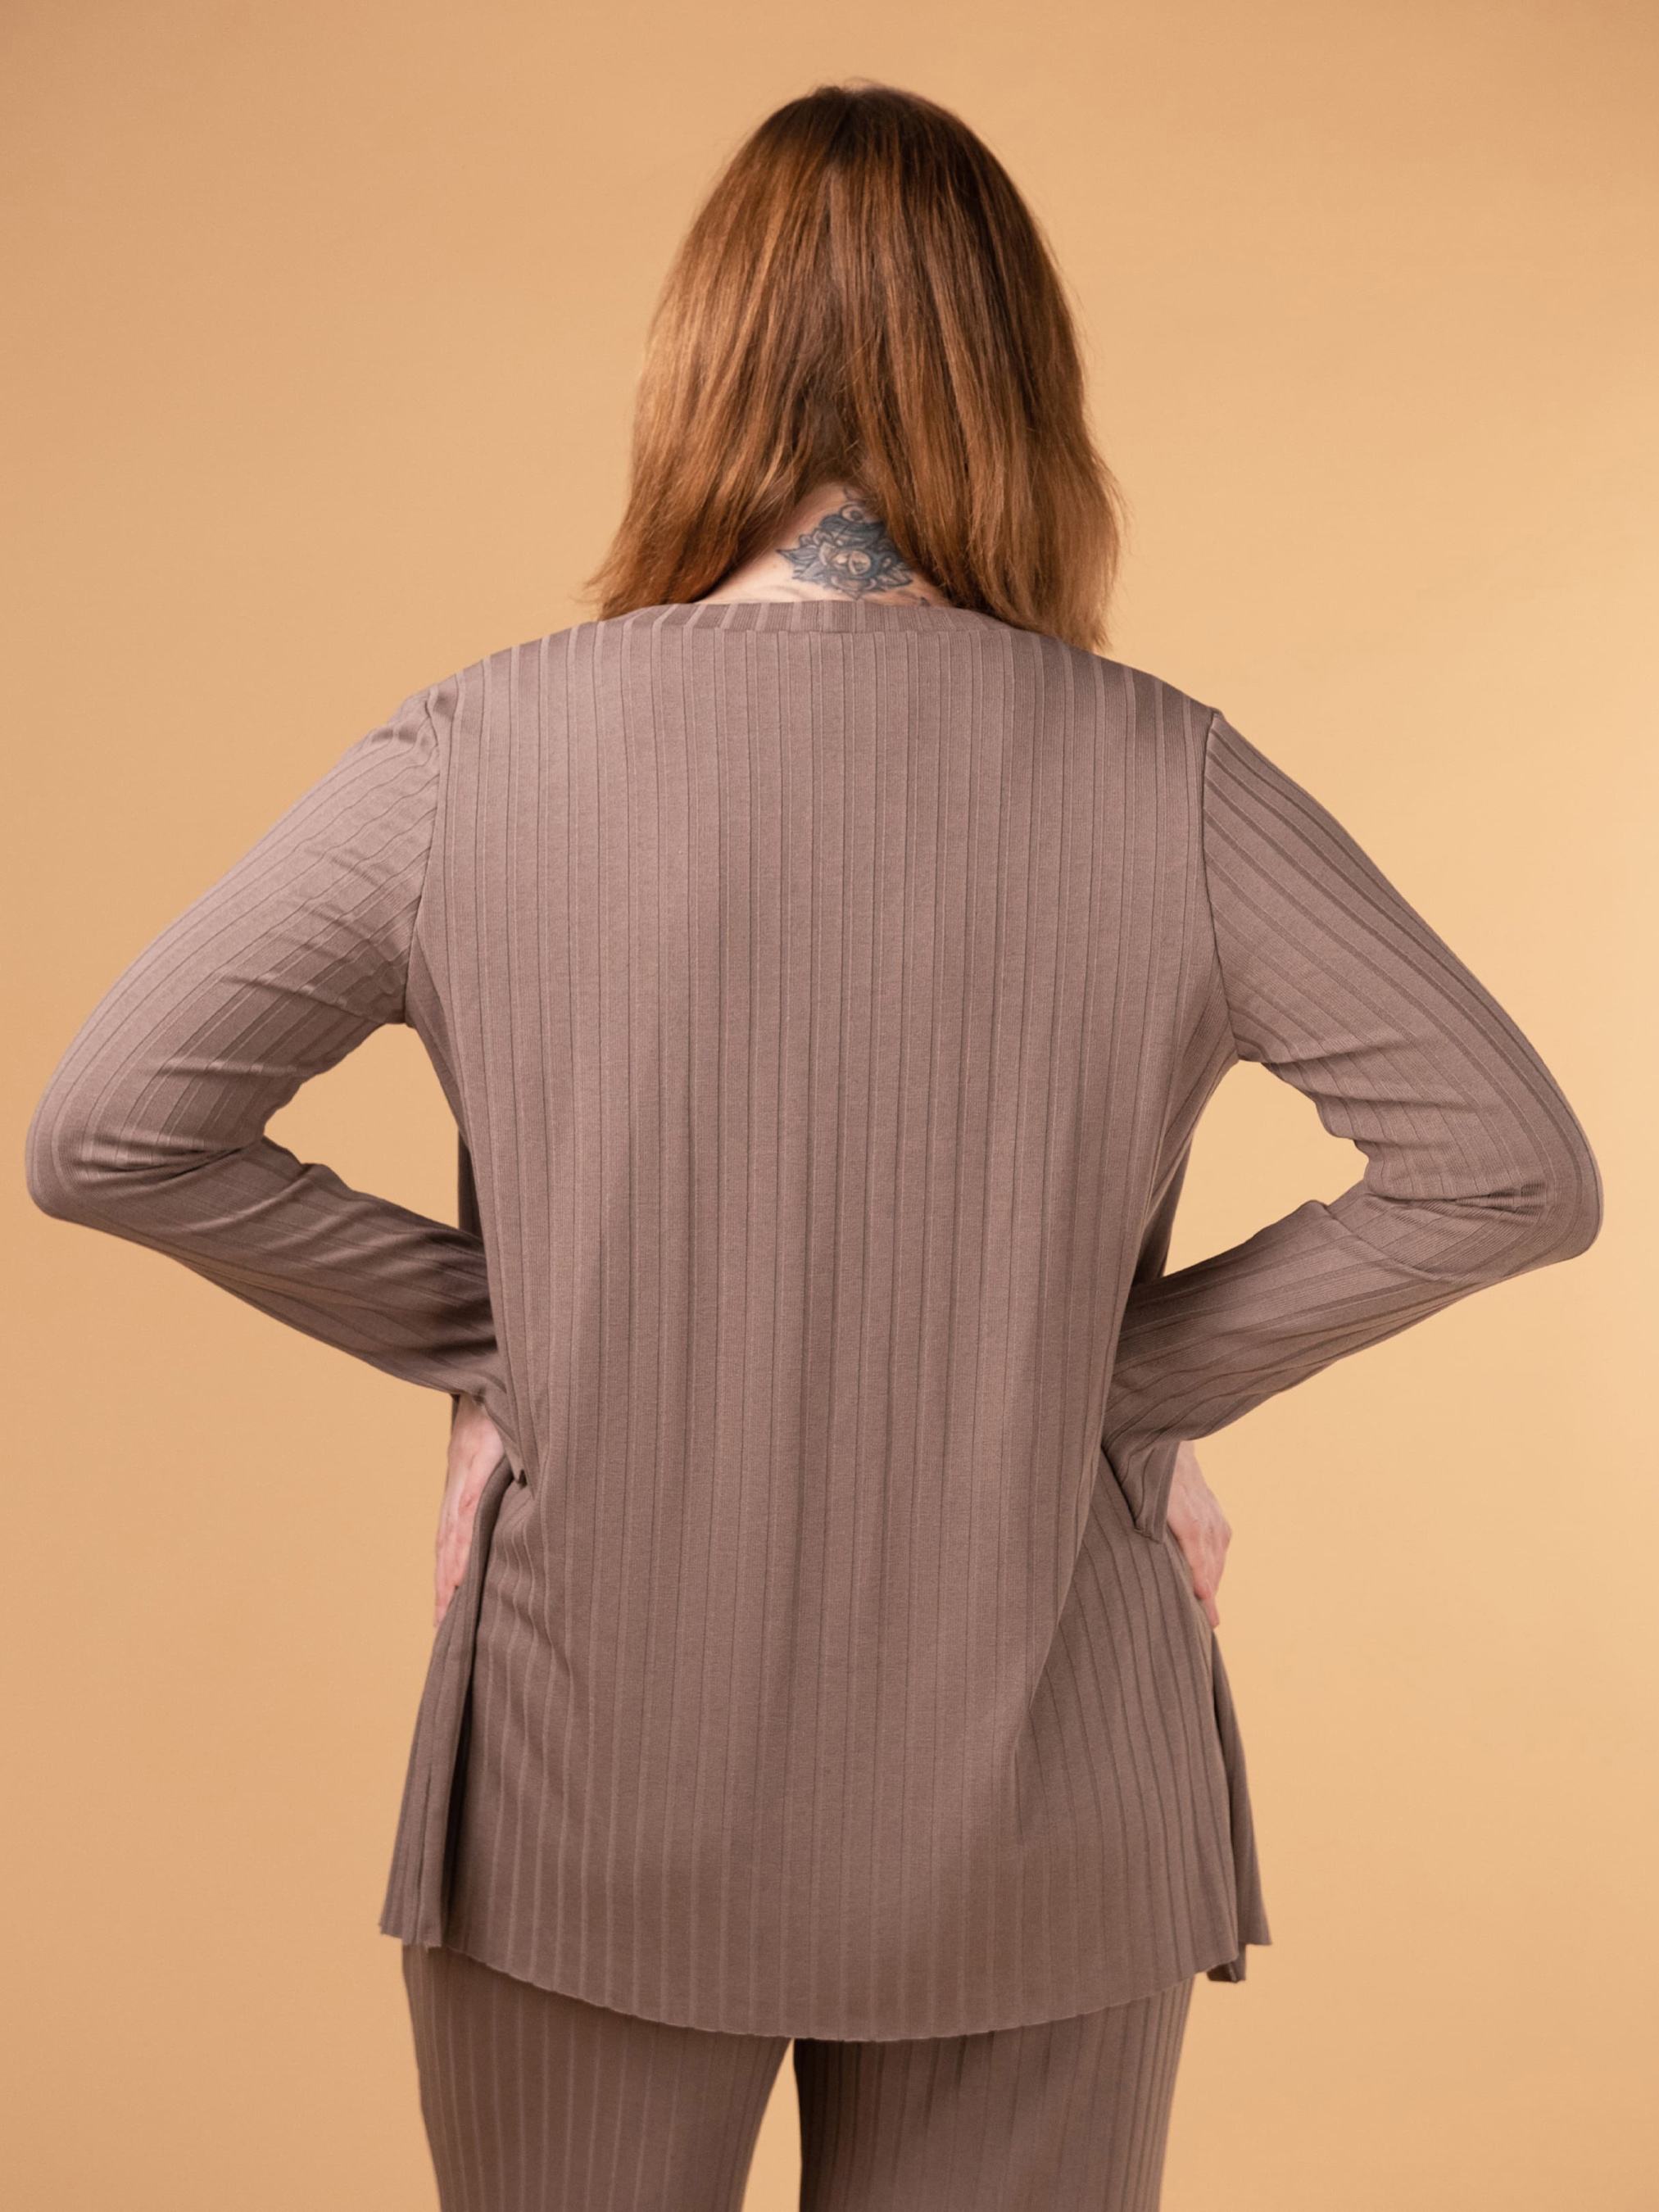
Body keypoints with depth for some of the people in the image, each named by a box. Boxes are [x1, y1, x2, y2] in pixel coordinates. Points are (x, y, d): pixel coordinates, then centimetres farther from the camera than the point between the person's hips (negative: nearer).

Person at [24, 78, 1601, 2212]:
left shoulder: (475, 753, -10)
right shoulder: (1161, 778, -11)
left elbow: (105, 1132, -7)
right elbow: (1510, 1166, -9)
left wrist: (482, 1336, -1)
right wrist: (1143, 1373, -2)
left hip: (588, 1805, 0)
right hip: (1038, 1817, 0)